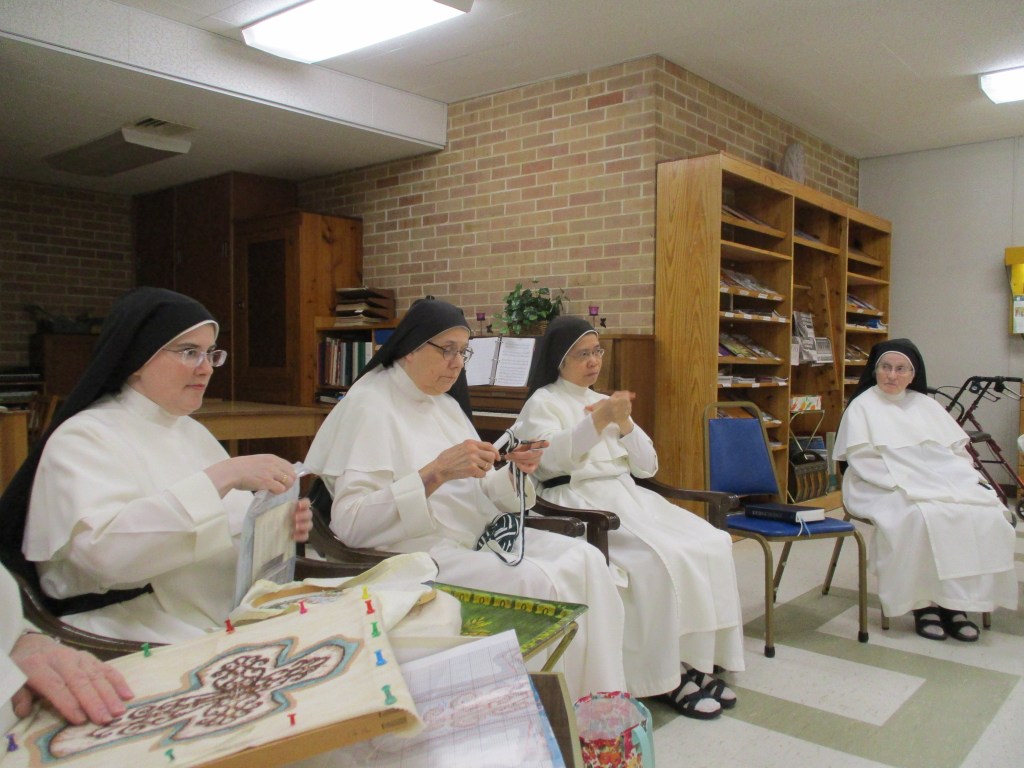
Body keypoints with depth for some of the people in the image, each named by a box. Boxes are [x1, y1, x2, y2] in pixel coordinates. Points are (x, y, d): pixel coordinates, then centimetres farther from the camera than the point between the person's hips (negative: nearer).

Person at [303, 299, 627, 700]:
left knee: (585, 560, -12)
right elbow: (349, 523, -20)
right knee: (539, 584, -26)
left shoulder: (445, 403, 16)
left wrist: (514, 473, -4)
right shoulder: (369, 404, -9)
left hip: (479, 536, 8)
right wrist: (437, 471, -27)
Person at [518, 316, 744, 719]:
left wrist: (625, 423, -2)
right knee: (658, 559, -29)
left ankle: (694, 659, -9)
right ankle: (667, 676, -17)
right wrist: (598, 421, -27)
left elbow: (648, 466, 14)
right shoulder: (542, 403, 3)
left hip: (627, 495, 7)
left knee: (710, 543, -14)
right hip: (580, 502, -7)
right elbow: (550, 457, -18)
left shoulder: (606, 401, 22)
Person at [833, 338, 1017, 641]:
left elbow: (958, 450, 19)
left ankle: (955, 603, -15)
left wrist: (970, 478, -1)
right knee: (925, 517, -35)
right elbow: (862, 460, -6)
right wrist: (904, 483, -18)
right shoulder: (862, 407, 5)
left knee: (987, 514, -22)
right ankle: (924, 604, -19)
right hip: (888, 489, -5)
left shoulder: (926, 405, 21)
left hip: (946, 483, 5)